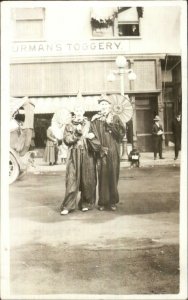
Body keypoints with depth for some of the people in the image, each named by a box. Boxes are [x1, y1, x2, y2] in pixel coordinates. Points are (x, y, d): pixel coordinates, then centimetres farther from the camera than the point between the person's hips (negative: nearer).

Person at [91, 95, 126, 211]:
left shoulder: (115, 118, 9)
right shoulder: (95, 119, 8)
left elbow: (122, 132, -4)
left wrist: (110, 124, -11)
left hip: (113, 152, 1)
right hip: (101, 152, 0)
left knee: (113, 176, 2)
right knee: (102, 176, -3)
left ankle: (112, 201, 11)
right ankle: (103, 202, 5)